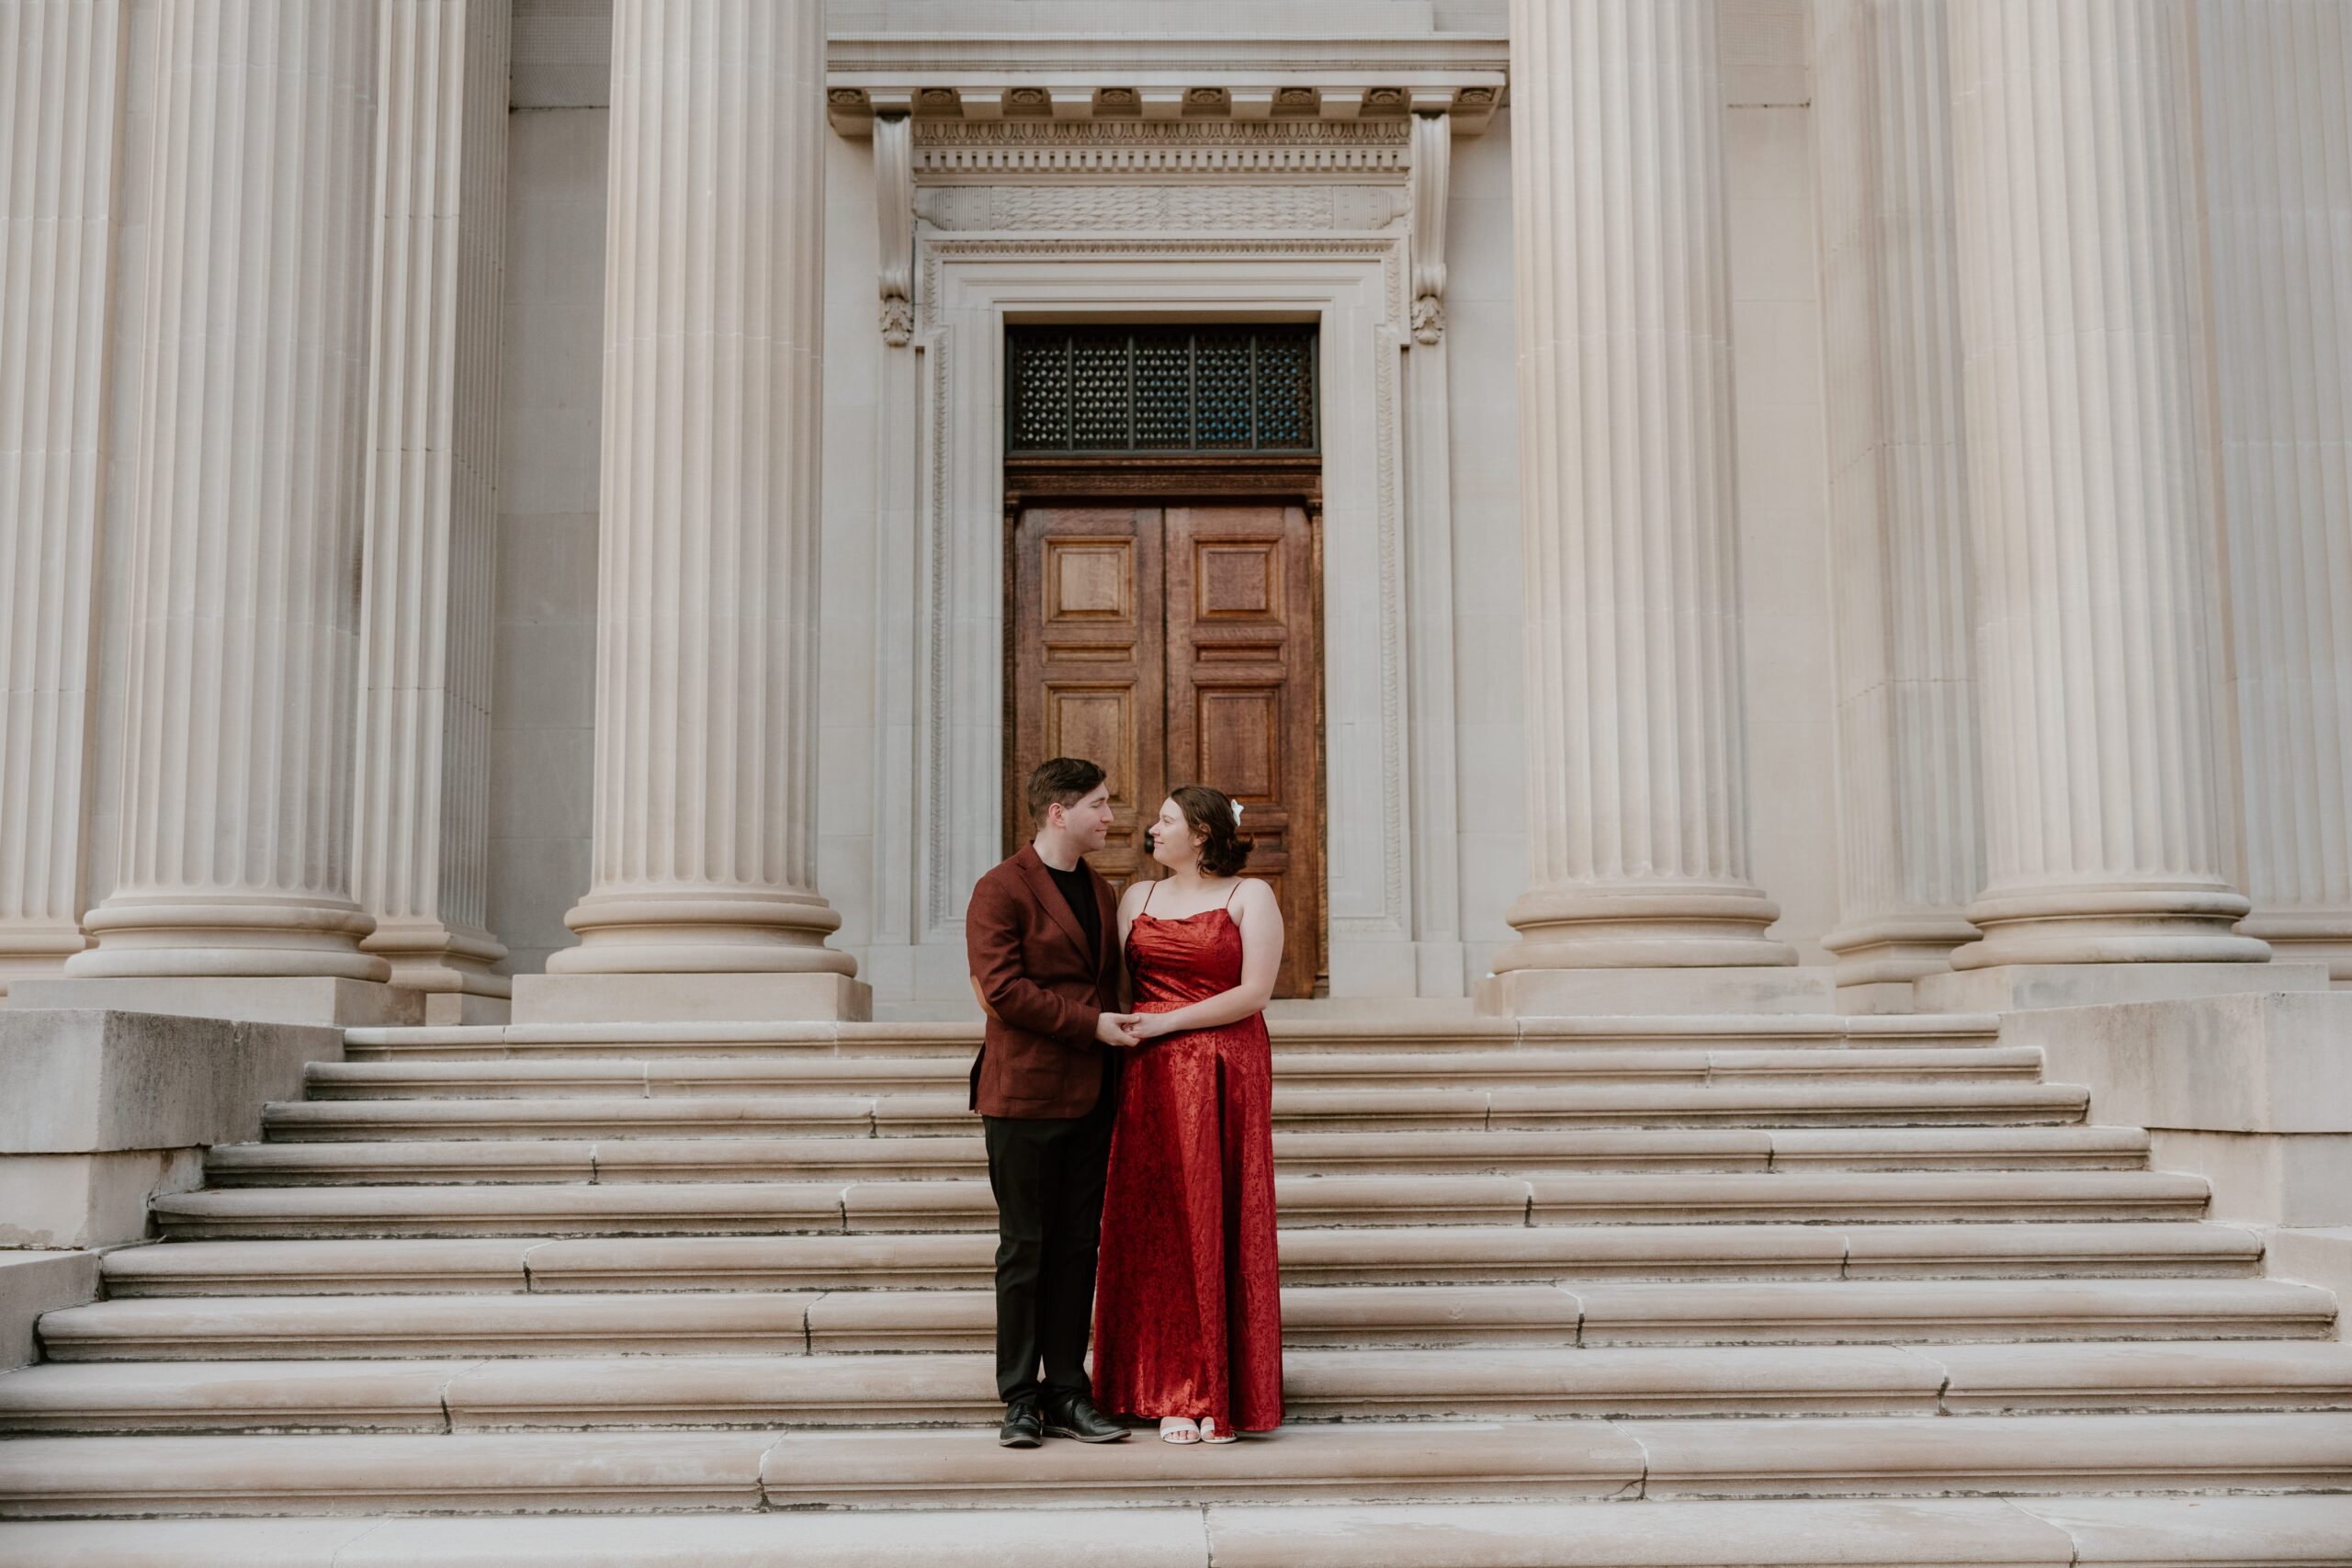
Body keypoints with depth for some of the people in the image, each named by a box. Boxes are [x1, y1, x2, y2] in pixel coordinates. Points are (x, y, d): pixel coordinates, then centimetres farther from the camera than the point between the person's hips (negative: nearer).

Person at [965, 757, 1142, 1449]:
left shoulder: (1100, 892, 17)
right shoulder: (1001, 890, -6)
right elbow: (1002, 989, -15)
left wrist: (1122, 1036, 9)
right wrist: (1090, 1023, -14)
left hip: (1091, 1099, 6)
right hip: (1024, 1096, -6)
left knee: (1078, 1247, 7)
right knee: (1024, 1248, 0)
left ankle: (1068, 1393, 14)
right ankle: (1020, 1399, 9)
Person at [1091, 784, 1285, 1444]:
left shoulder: (1251, 896, 0)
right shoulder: (1137, 897, 14)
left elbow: (1254, 993, -9)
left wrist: (1166, 1023, -12)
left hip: (1226, 1079, -4)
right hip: (1151, 1080, 4)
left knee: (1221, 1226, -1)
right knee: (1159, 1228, 3)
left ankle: (1226, 1392, 7)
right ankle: (1173, 1392, 10)